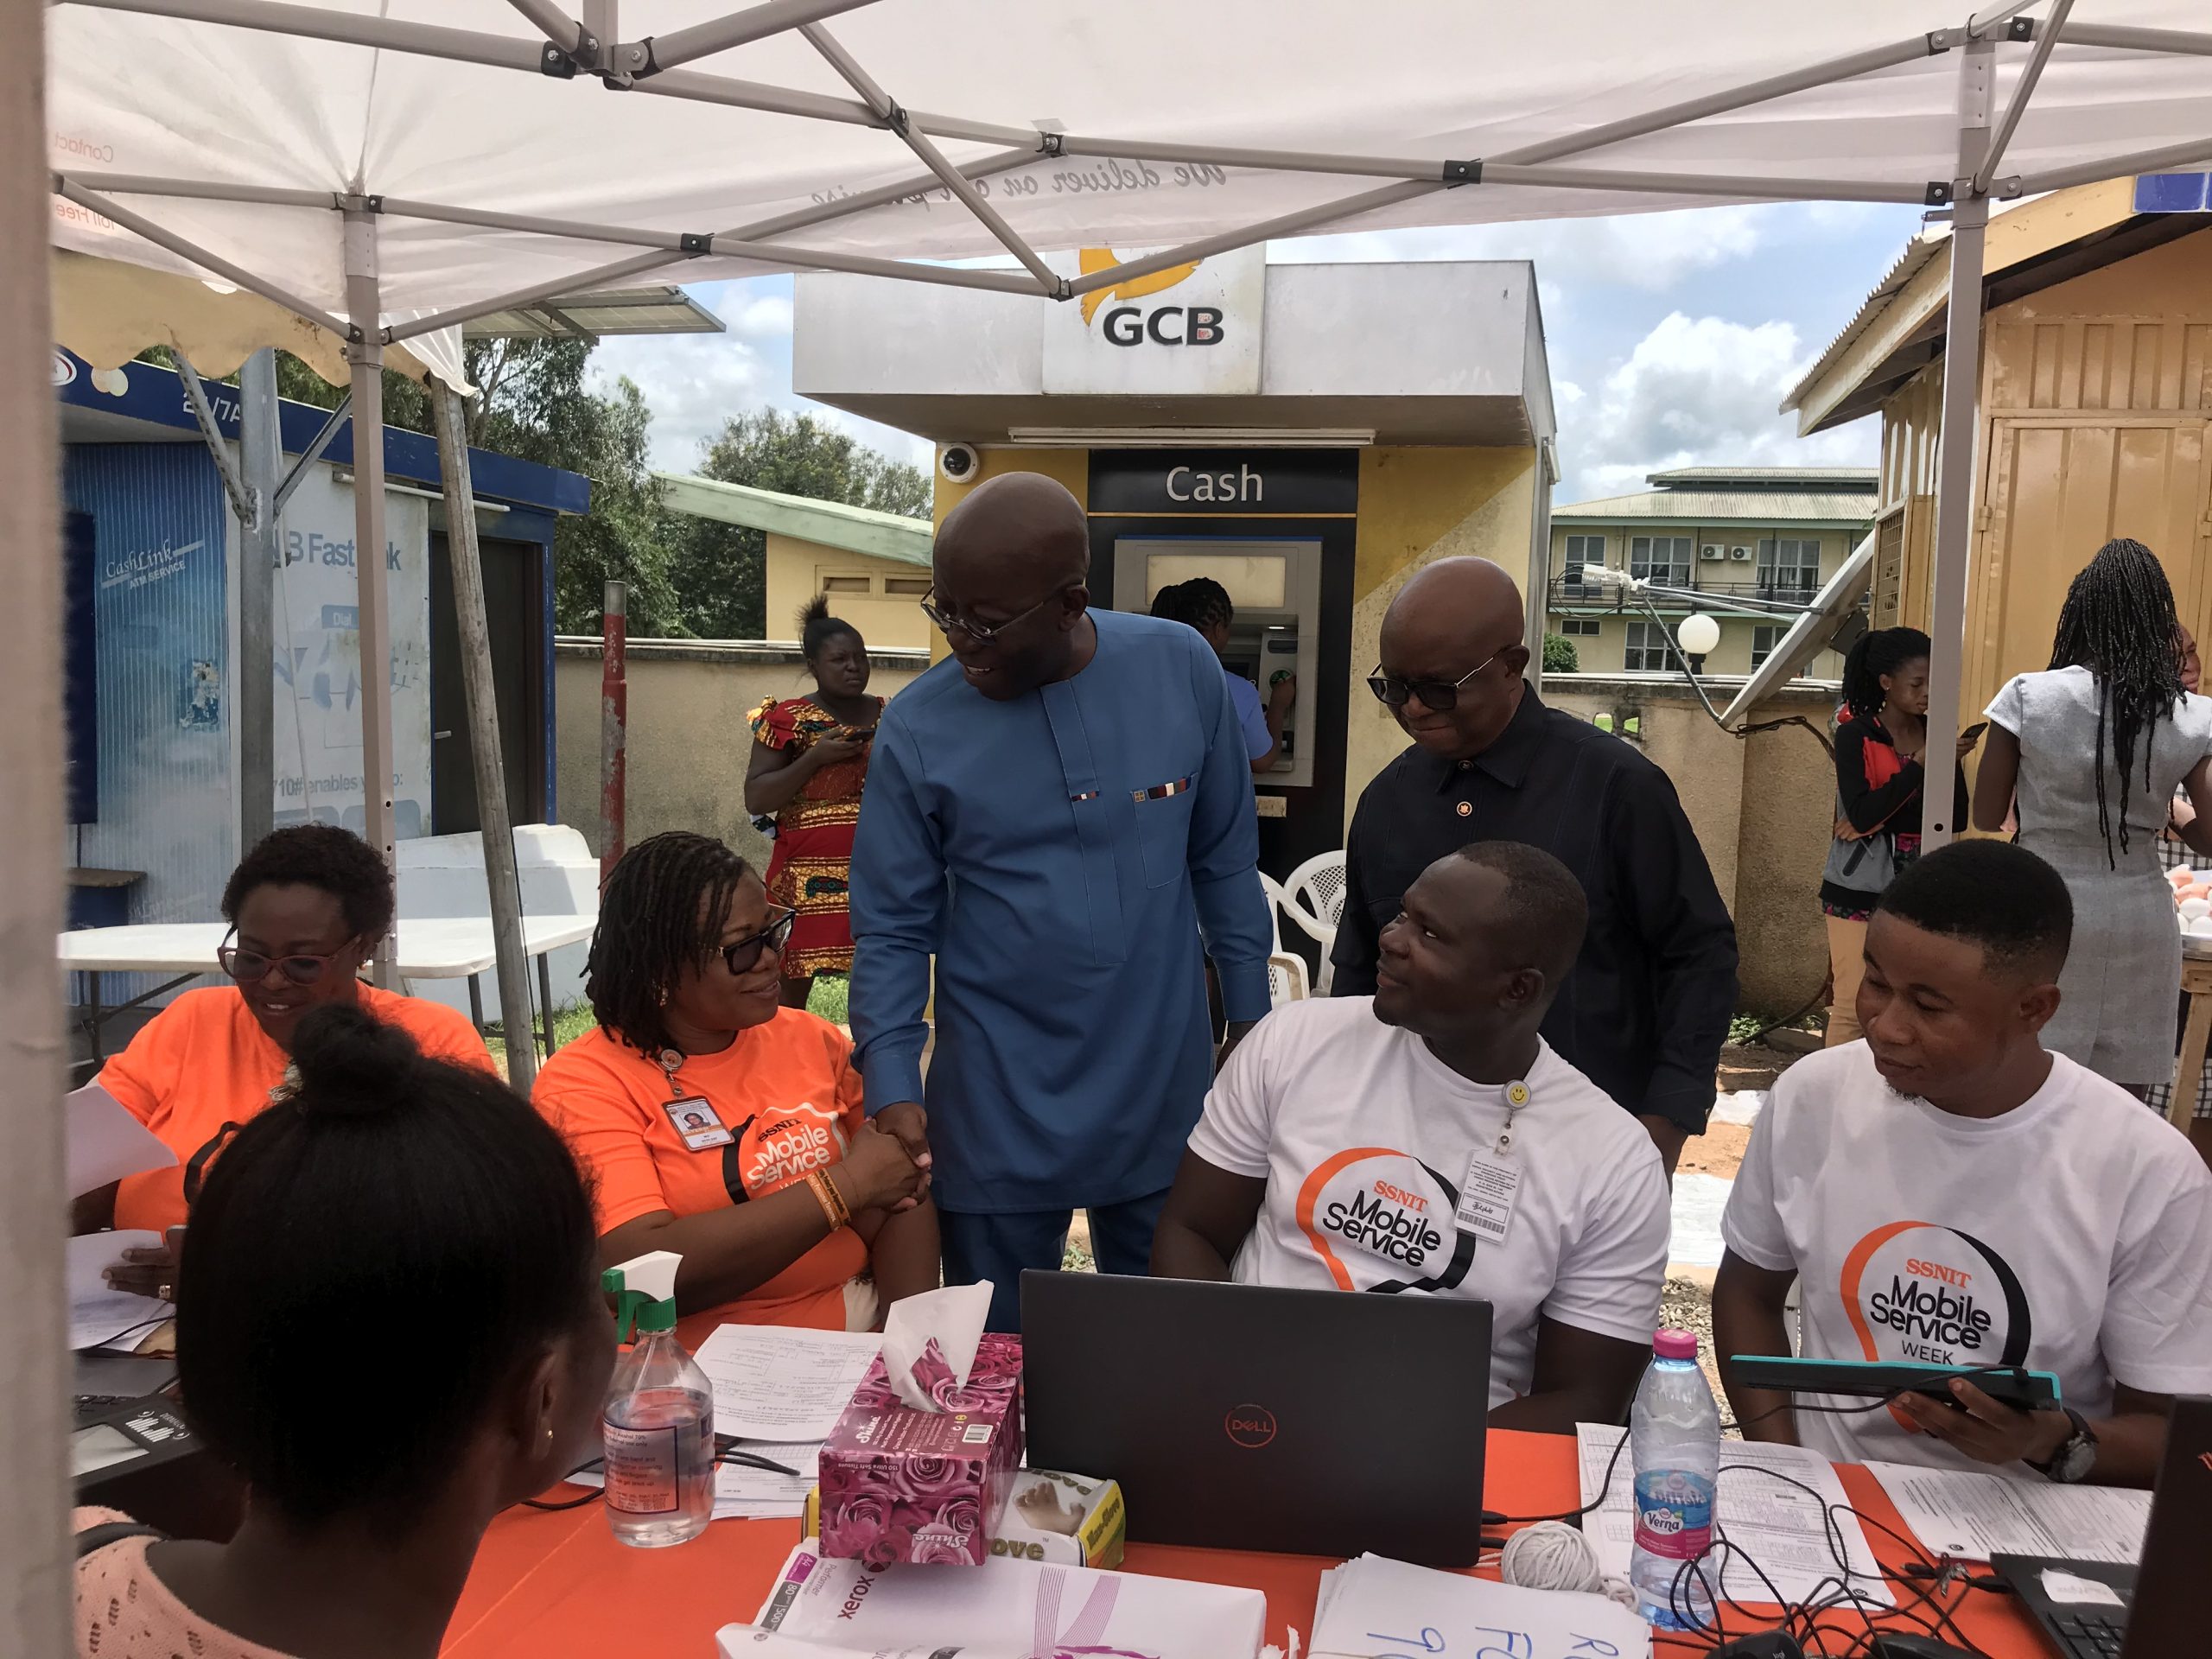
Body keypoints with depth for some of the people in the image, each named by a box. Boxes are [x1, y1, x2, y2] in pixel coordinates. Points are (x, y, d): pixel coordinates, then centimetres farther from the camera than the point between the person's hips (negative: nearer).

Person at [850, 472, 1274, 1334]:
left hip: (1164, 1092, 2)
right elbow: (891, 928, -4)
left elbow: (1226, 861, 4)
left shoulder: (1181, 668, -6)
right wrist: (892, 1086, -14)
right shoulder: (918, 728, -10)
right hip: (998, 1114, -1)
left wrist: (1250, 1018, 7)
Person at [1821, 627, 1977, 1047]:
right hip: (1860, 888, -4)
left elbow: (1958, 816, 3)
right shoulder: (1854, 734, -4)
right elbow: (1862, 814, -15)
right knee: (1854, 1003, -7)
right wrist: (1921, 764, -19)